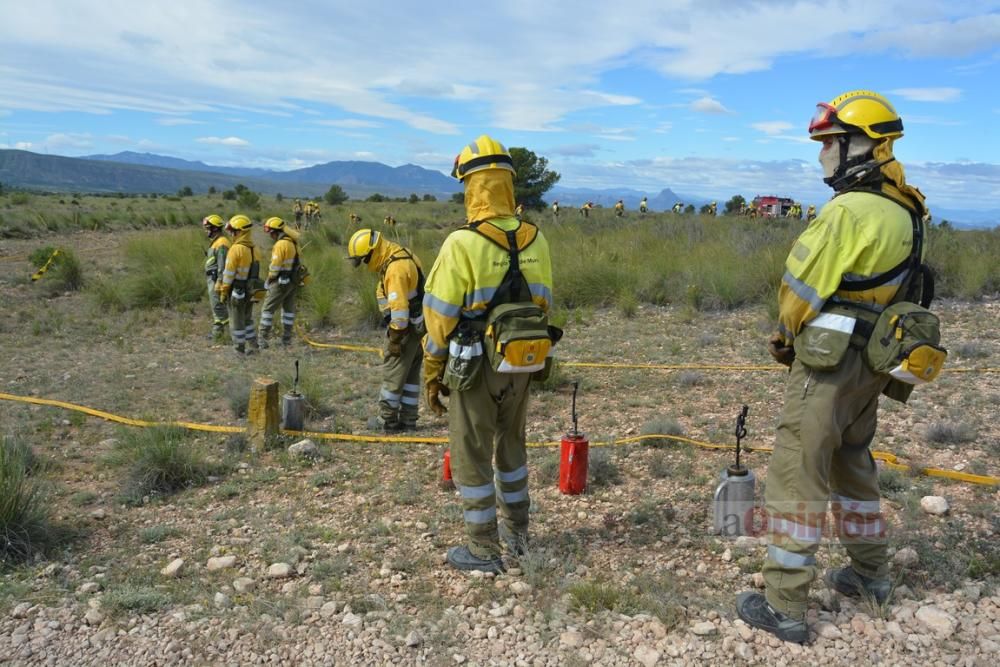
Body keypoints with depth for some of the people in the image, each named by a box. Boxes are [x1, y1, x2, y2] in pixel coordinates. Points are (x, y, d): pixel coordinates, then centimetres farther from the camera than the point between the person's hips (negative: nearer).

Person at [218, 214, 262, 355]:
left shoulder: (236, 249, -18)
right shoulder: (253, 249, 4)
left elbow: (229, 273, -16)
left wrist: (223, 292, -8)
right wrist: (252, 287, 15)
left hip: (237, 291, -7)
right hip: (250, 291, 7)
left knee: (237, 321, 5)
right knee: (248, 319, 20)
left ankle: (239, 348, 12)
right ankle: (252, 345, 21)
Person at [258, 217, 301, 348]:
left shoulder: (281, 244, -18)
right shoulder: (293, 242, 8)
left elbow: (275, 265, -18)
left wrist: (269, 279, -2)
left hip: (281, 281, -8)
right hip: (293, 280, 9)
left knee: (268, 308, -1)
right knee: (289, 308, 15)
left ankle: (262, 338, -1)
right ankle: (286, 339, 20)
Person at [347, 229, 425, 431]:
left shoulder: (396, 268, -23)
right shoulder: (400, 255, 9)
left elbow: (399, 307, -25)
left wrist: (395, 338, -19)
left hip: (407, 326, -10)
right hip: (418, 323, 10)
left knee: (393, 372, 1)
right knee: (411, 374, 13)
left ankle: (387, 419, 10)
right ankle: (408, 419, 20)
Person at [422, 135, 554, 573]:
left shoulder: (462, 244, -19)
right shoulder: (535, 241, -2)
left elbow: (440, 318, -14)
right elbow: (543, 305, 6)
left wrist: (432, 376, -2)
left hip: (473, 369, -5)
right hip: (519, 367, 6)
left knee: (472, 457, 9)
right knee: (511, 445, 23)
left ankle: (483, 550, 19)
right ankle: (516, 532, 36)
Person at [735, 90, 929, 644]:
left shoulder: (850, 211, -20)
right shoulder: (903, 211, 9)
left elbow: (800, 290, -15)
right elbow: (891, 290, 14)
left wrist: (789, 334, 6)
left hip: (828, 363, -9)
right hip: (871, 362, 9)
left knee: (796, 477, -2)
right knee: (852, 464, 24)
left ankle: (784, 606, 5)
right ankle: (869, 574, 39)